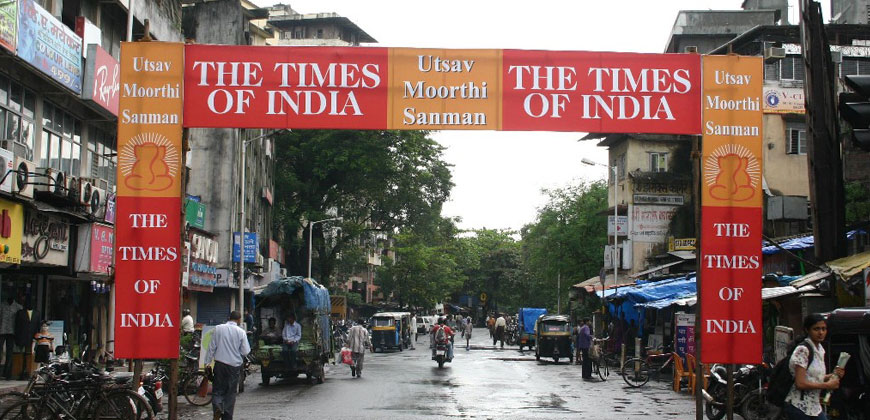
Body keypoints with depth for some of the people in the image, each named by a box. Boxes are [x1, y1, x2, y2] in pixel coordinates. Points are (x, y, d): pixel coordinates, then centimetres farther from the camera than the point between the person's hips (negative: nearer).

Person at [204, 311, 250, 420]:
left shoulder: (218, 328, -1)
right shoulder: (241, 332, -4)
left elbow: (212, 347, 1)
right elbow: (245, 352, -1)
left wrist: (207, 362, 7)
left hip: (220, 363, 0)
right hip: (235, 365, 0)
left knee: (217, 389, 7)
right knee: (231, 392, 9)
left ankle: (217, 407, -21)